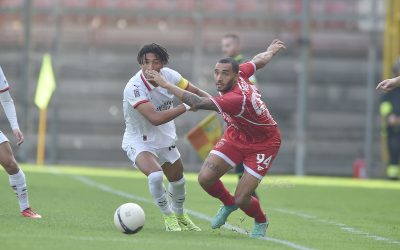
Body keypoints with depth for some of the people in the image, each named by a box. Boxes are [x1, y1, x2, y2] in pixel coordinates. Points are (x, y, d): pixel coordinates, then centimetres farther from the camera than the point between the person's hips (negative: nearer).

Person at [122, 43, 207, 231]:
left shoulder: (169, 75, -15)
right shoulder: (134, 88, -33)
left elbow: (194, 91, 2)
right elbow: (155, 118, -42)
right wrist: (186, 107, -38)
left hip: (165, 138, 6)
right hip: (139, 141, -6)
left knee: (178, 179, 19)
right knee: (155, 175, -30)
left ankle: (179, 216, 48)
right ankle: (168, 217, -5)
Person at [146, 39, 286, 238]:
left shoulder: (237, 98, -39)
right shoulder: (240, 73, -16)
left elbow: (198, 103, -45)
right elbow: (260, 61, 5)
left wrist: (165, 84, -40)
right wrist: (270, 51, 29)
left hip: (263, 144, -8)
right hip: (236, 135, 8)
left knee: (241, 200, -12)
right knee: (205, 178, -10)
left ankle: (261, 222, 24)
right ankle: (228, 204, 23)